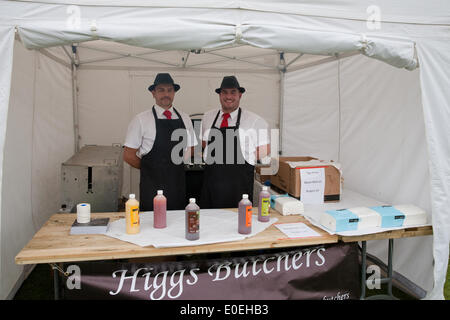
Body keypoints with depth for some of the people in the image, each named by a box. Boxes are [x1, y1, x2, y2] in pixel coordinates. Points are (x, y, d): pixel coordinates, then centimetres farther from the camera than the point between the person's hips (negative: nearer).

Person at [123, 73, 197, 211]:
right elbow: (128, 155, -3)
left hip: (178, 184, 3)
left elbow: (190, 150, 16)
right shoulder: (141, 120, -4)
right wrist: (151, 169, 3)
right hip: (152, 187, -3)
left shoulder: (184, 118, 7)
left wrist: (177, 168, 6)